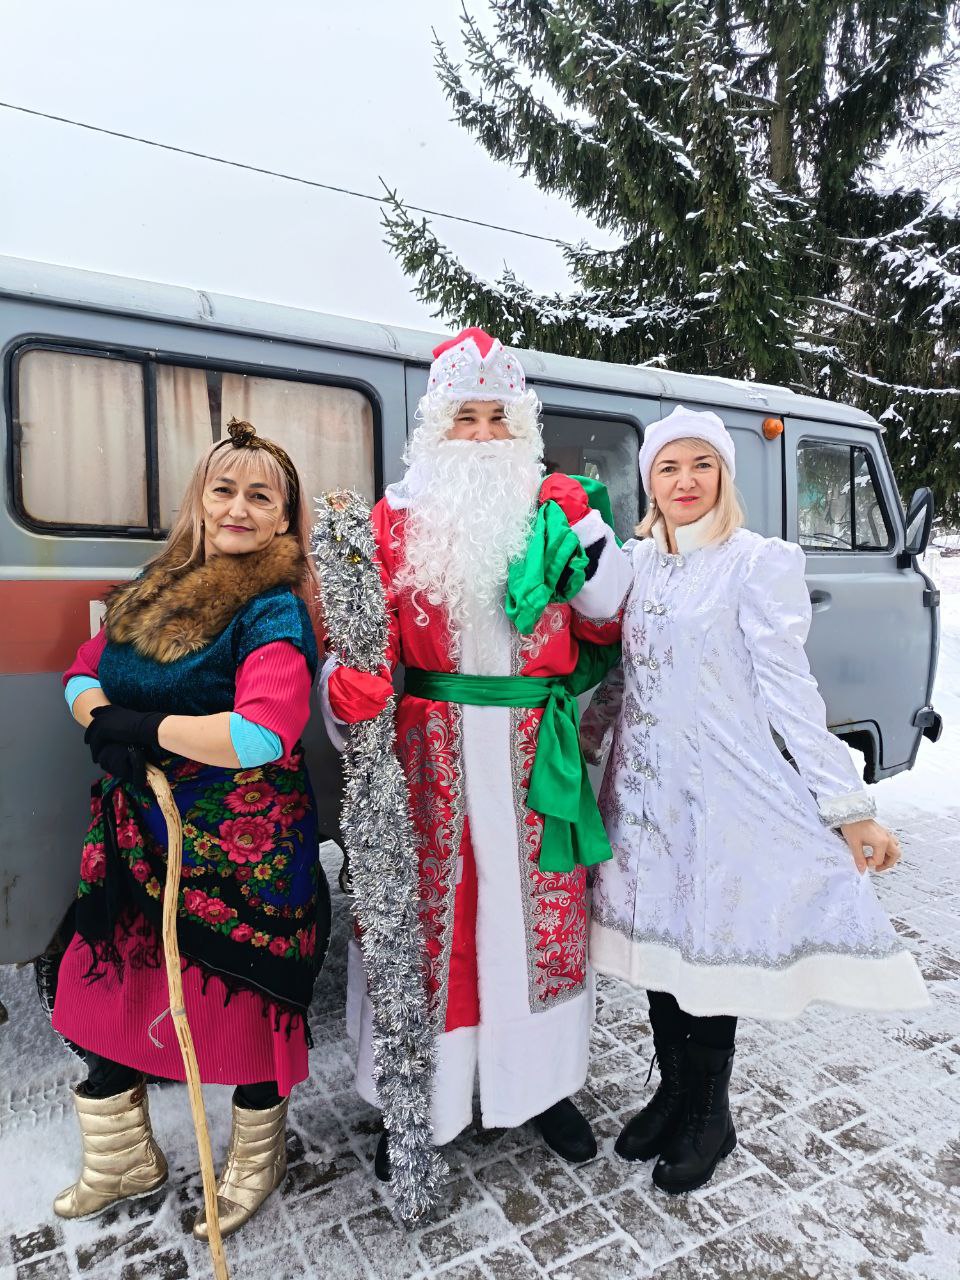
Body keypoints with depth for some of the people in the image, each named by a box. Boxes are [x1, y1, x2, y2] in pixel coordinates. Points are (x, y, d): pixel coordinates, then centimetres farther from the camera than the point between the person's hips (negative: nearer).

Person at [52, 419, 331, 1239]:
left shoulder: (275, 610, -16)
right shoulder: (156, 589, 7)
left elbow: (261, 735, -29)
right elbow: (83, 678, 12)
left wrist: (142, 725, -19)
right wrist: (103, 724, -11)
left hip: (243, 855, -7)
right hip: (139, 838, 7)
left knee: (243, 1003, 11)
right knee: (104, 992, 18)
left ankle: (256, 1162, 42)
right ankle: (123, 1163, 46)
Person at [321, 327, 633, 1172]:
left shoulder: (551, 512, 8)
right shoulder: (400, 516, 2)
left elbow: (605, 625, 6)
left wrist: (586, 535, -7)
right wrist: (349, 689, -23)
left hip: (534, 748, 2)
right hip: (432, 747, -2)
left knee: (540, 909, 13)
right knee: (427, 911, 6)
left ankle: (542, 1083, 36)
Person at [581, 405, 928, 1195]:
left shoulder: (759, 562, -9)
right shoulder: (635, 563, 6)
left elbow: (789, 691, -10)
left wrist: (849, 806, -12)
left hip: (723, 790, -5)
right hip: (644, 789, 5)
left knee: (711, 947, 6)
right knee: (658, 942, 15)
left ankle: (709, 1116, 31)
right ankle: (672, 1093, 38)